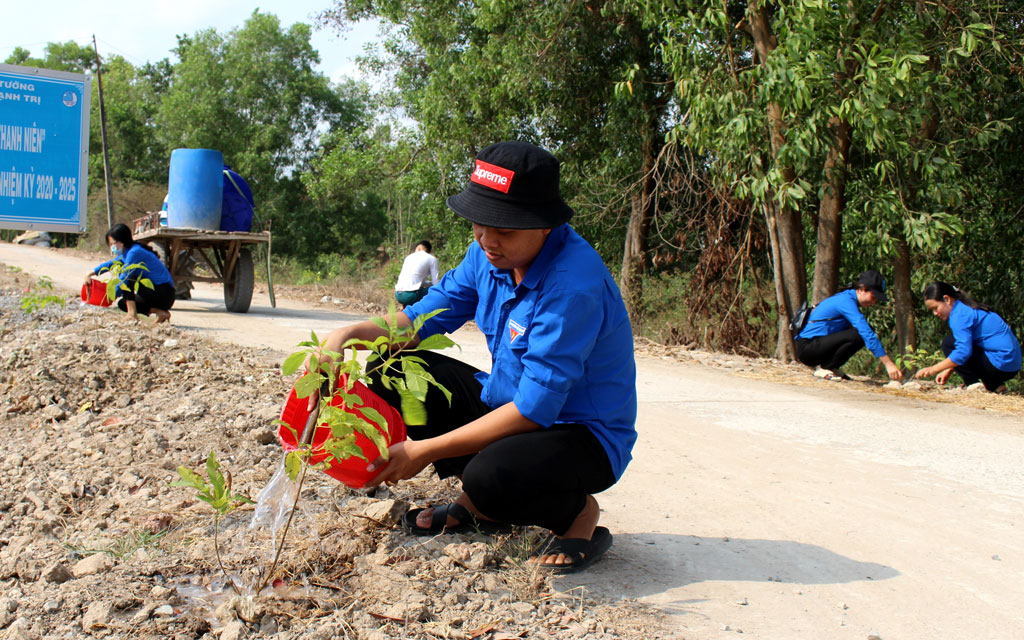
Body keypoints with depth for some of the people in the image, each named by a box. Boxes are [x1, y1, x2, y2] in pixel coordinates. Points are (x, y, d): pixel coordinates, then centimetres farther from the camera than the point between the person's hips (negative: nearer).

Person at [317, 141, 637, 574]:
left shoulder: (574, 286, -30)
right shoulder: (490, 254, -5)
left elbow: (533, 411, -30)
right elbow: (424, 315, 5)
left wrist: (426, 450, -26)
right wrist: (351, 335, -15)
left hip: (584, 436, -8)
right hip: (506, 404, 8)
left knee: (492, 476, -39)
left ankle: (577, 511, -3)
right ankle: (479, 504, 7)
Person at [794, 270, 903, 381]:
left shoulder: (848, 299, 12)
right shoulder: (846, 301, -18)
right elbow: (867, 334, -26)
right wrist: (888, 363, -29)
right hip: (807, 348, -10)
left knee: (867, 329, 3)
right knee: (857, 335, -28)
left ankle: (832, 367, 6)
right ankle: (824, 368, -11)